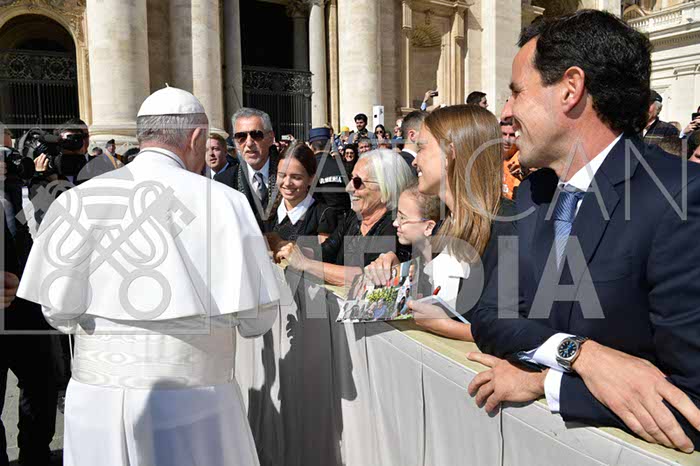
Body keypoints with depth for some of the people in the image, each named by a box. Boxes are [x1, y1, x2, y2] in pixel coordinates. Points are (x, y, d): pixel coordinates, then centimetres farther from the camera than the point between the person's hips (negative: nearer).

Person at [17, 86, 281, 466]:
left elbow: (59, 312, -4)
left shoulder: (79, 200, -5)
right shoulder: (222, 201, -11)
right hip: (192, 399, -2)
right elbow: (256, 319, -9)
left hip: (95, 398, 3)